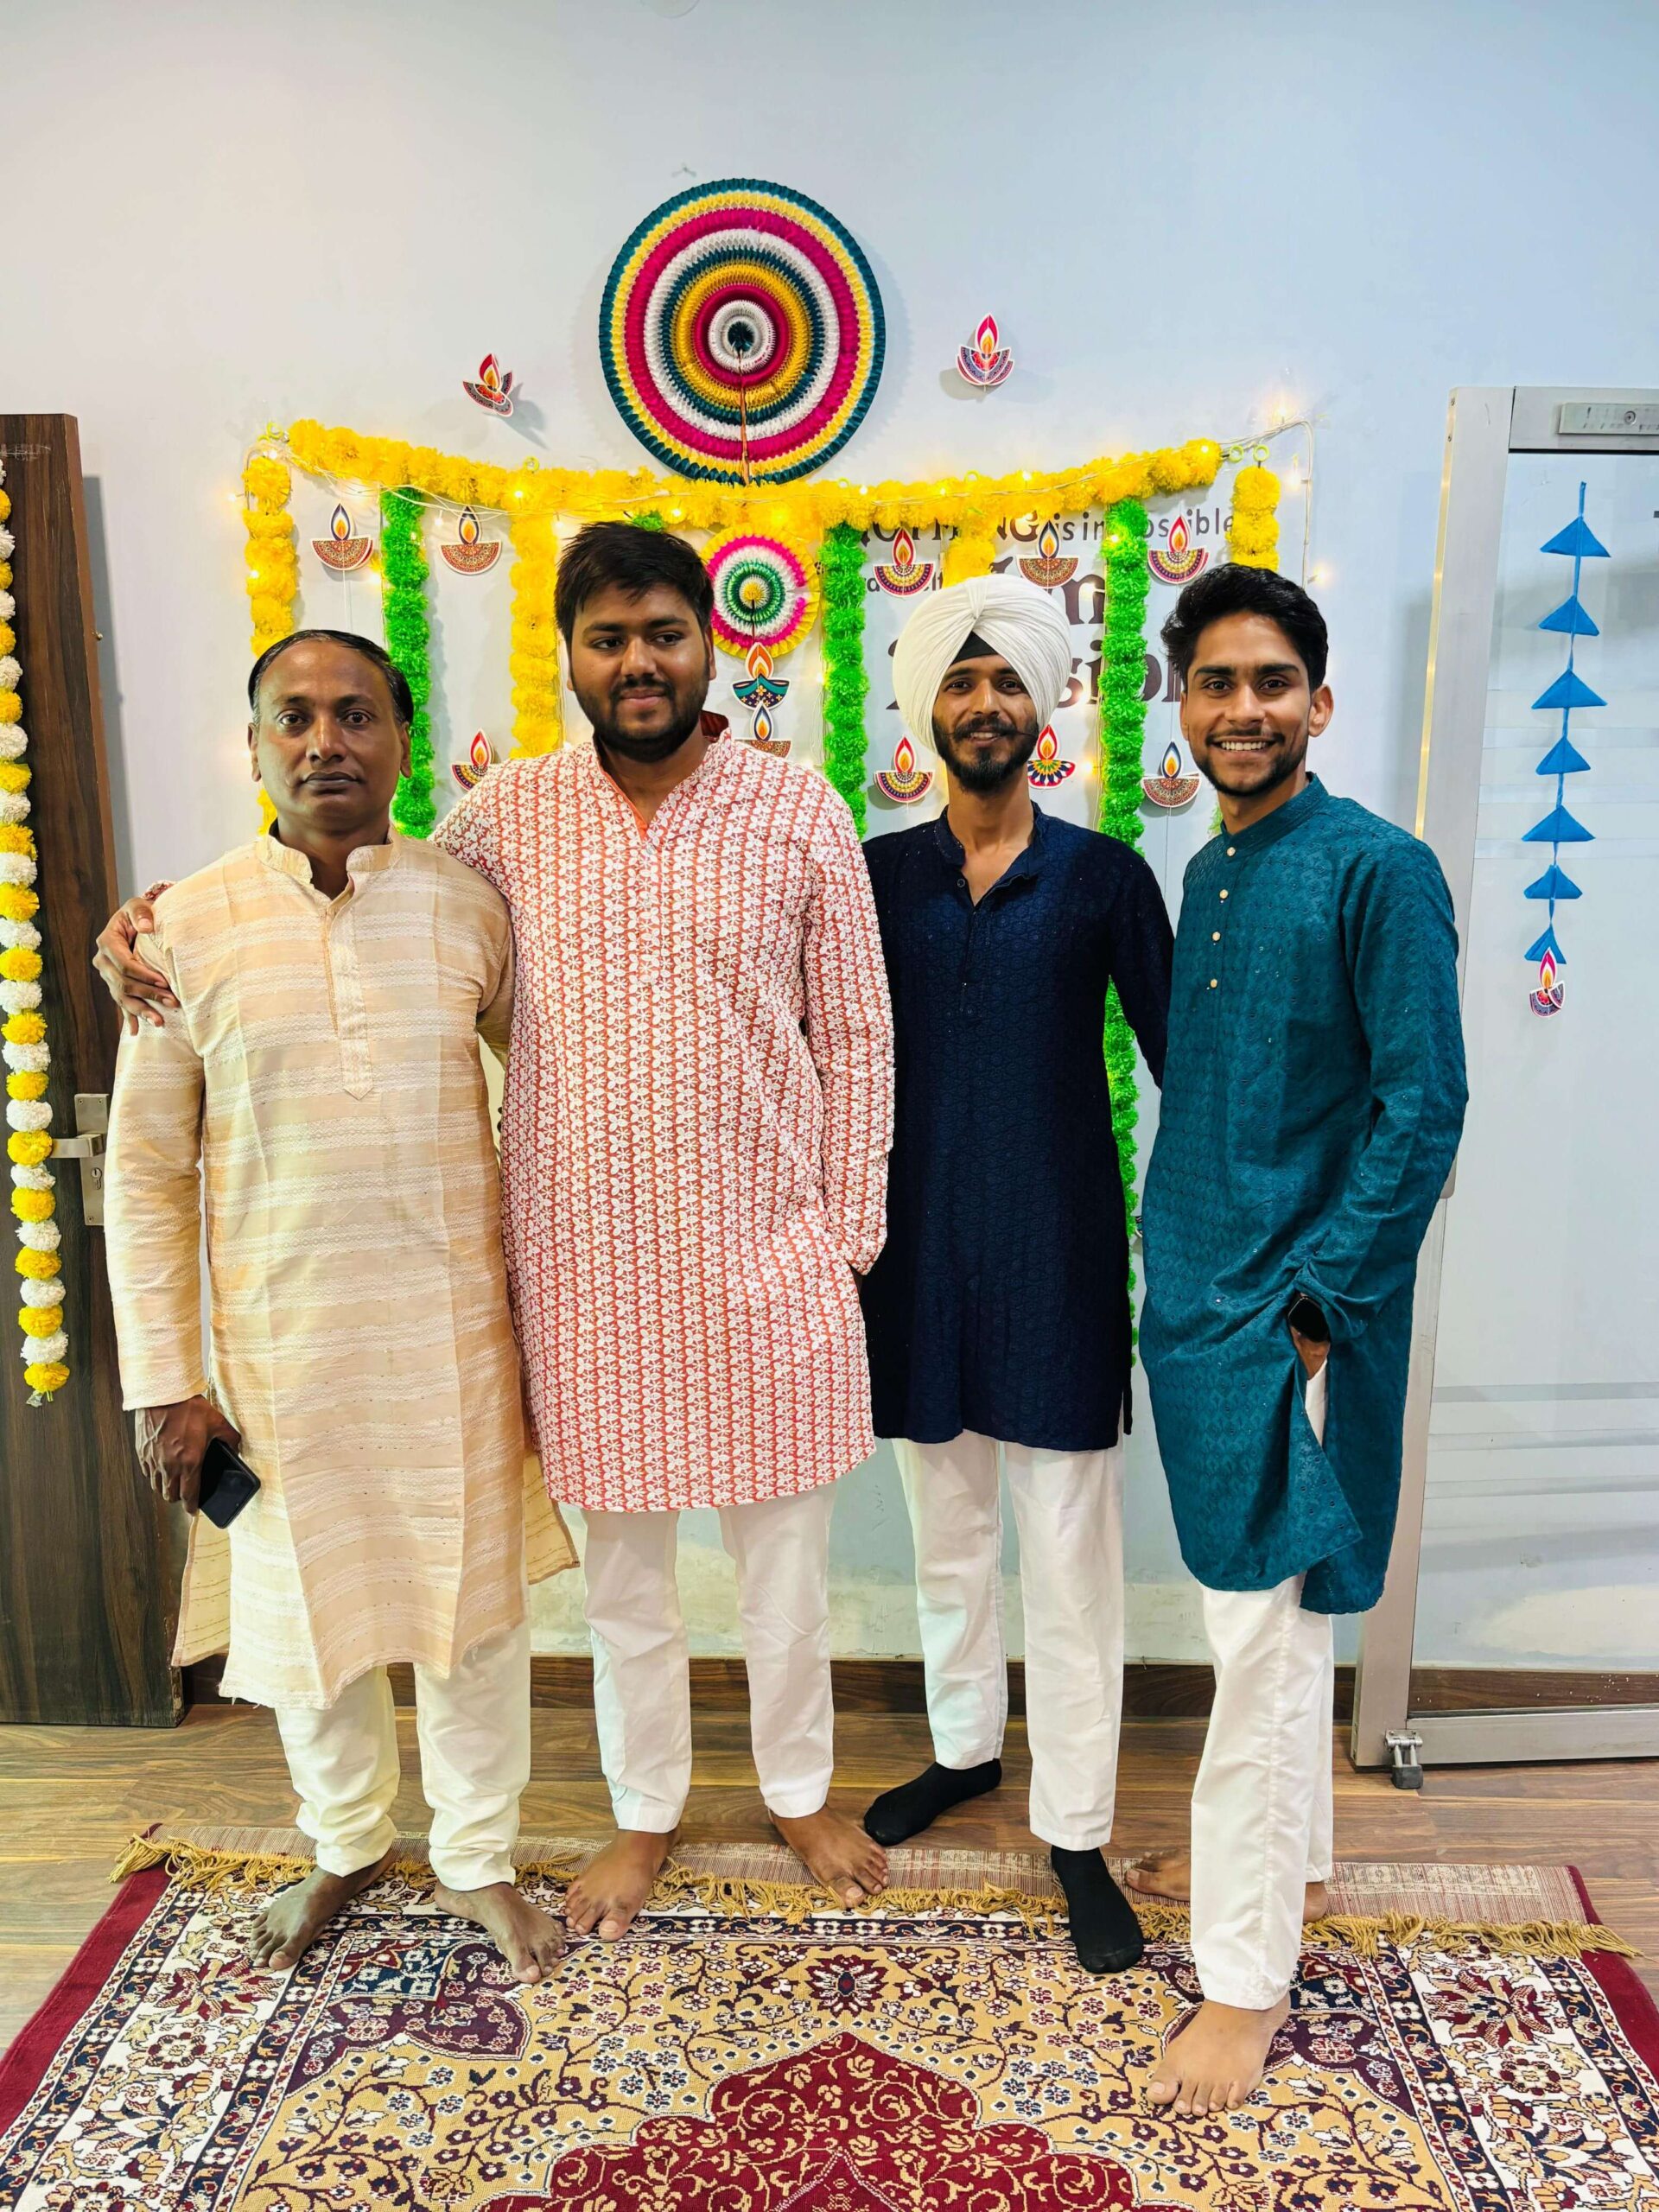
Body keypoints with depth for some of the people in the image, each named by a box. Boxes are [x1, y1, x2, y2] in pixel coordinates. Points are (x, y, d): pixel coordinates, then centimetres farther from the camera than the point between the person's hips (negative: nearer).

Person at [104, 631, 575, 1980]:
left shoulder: (469, 906, -3)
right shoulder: (191, 929, -5)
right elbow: (146, 1172, -1)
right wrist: (164, 1383, -3)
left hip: (456, 1335, 0)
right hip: (279, 1345, 0)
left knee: (474, 1605, 12)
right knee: (306, 1606, 16)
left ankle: (479, 1860, 37)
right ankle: (346, 1847, 44)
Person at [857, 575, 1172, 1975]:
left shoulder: (1104, 877, -3)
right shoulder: (878, 875, 2)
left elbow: (1180, 1054, -1)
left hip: (1059, 1249, -2)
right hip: (921, 1246, 3)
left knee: (1069, 1548, 5)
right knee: (946, 1527, 18)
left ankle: (1076, 1830, 21)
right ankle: (964, 1746, 39)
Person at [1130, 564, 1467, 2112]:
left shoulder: (1378, 870, -12)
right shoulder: (1206, 875, 11)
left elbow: (1422, 1111, -16)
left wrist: (1317, 1303, -17)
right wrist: (1181, 1268, 12)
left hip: (1292, 1312, -7)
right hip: (1196, 1293, 7)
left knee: (1265, 1634, 1)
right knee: (1254, 1618, 20)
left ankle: (1246, 1979, 16)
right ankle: (1283, 1857, 40)